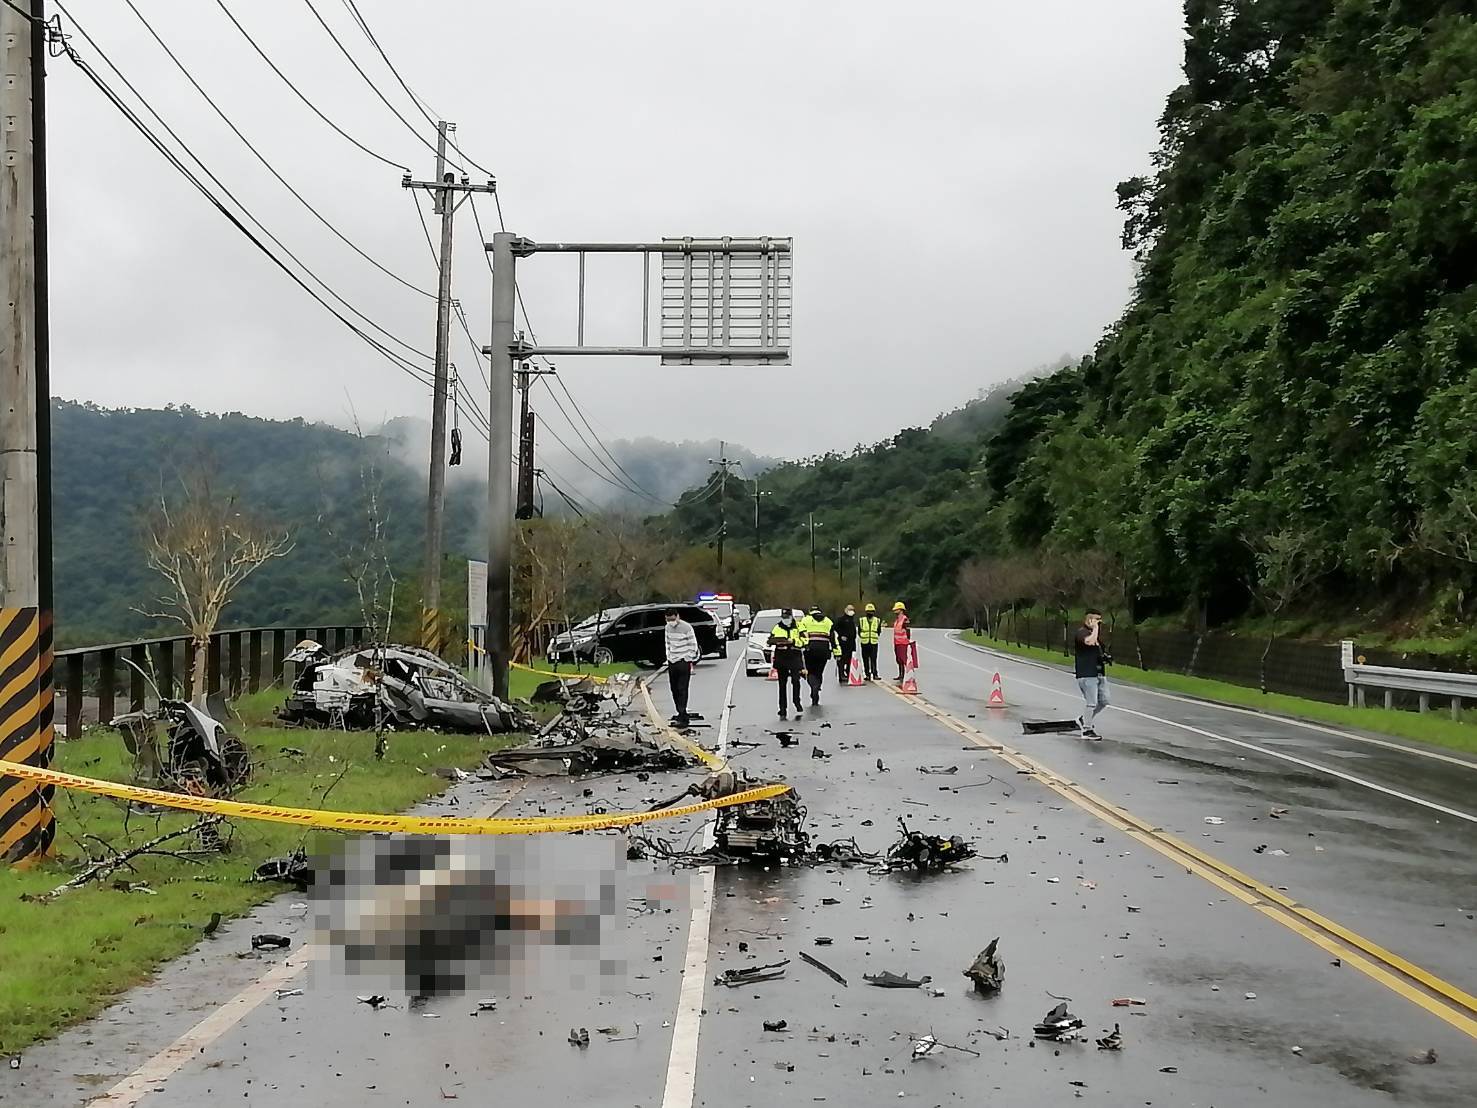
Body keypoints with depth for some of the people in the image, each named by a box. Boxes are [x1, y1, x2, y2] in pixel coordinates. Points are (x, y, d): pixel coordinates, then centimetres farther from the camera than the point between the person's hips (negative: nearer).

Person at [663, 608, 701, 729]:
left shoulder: (686, 627, -12)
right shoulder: (668, 627, 9)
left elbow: (693, 645, -9)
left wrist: (690, 662, -10)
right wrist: (668, 658, 14)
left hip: (684, 662, -7)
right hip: (672, 662, 7)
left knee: (682, 690, -10)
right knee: (674, 689, 10)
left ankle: (683, 718, -12)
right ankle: (680, 714, 23)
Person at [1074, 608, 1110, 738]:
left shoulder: (1097, 633, 19)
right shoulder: (1082, 632, -9)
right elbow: (1090, 641, -31)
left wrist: (1104, 657, 14)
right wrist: (1095, 628, -18)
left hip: (1099, 673, 9)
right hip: (1087, 674, -9)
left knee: (1103, 701, 9)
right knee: (1091, 703, -8)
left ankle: (1084, 720, 26)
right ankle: (1087, 729, 4)